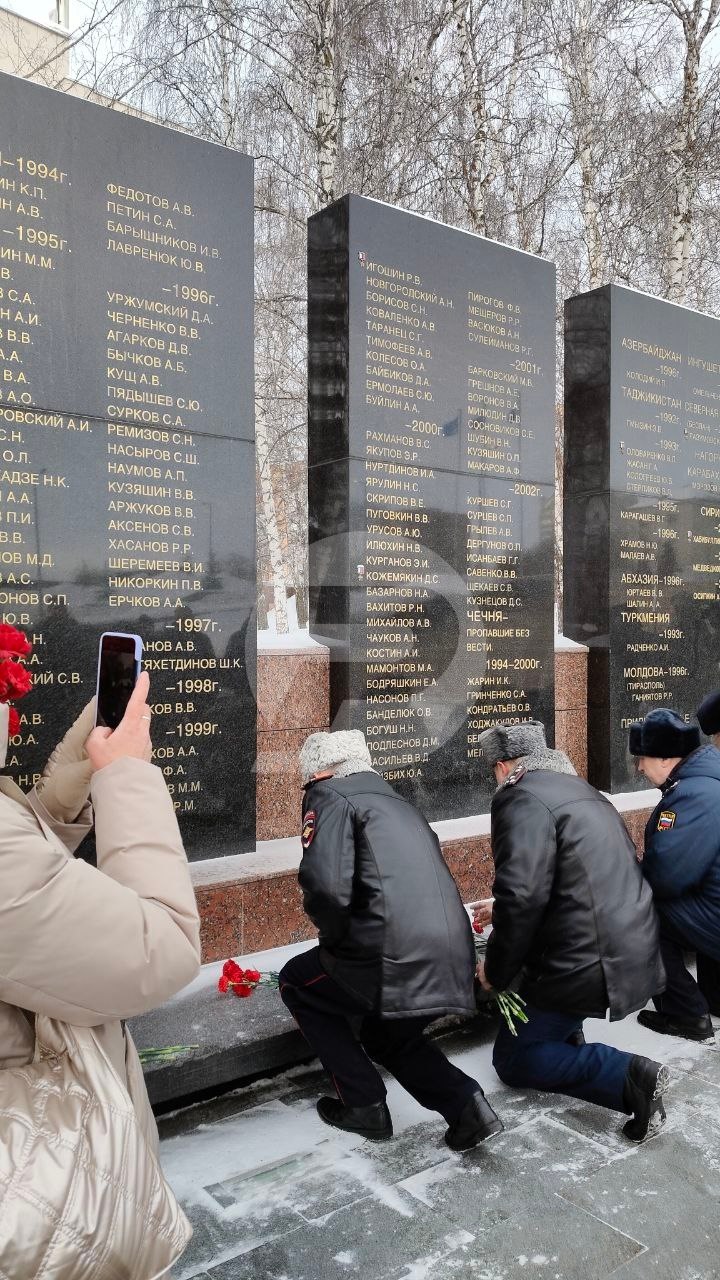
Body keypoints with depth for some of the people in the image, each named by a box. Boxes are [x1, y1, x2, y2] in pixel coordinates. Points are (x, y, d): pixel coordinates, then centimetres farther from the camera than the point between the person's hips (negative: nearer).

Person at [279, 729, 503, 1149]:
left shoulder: (330, 796, 0)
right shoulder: (399, 803, 25)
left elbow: (327, 885, -17)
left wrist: (337, 940, 3)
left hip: (397, 960, -8)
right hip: (452, 961, 8)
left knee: (297, 984, 20)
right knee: (387, 1036, 33)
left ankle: (364, 1106, 20)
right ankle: (467, 1103, 14)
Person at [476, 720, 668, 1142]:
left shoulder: (522, 798, -16)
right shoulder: (580, 791, 14)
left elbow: (522, 896, -25)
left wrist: (496, 972, -11)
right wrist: (502, 912, 35)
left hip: (590, 964, -9)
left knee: (514, 1060, 6)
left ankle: (627, 1075, -8)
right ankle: (567, 1037, 23)